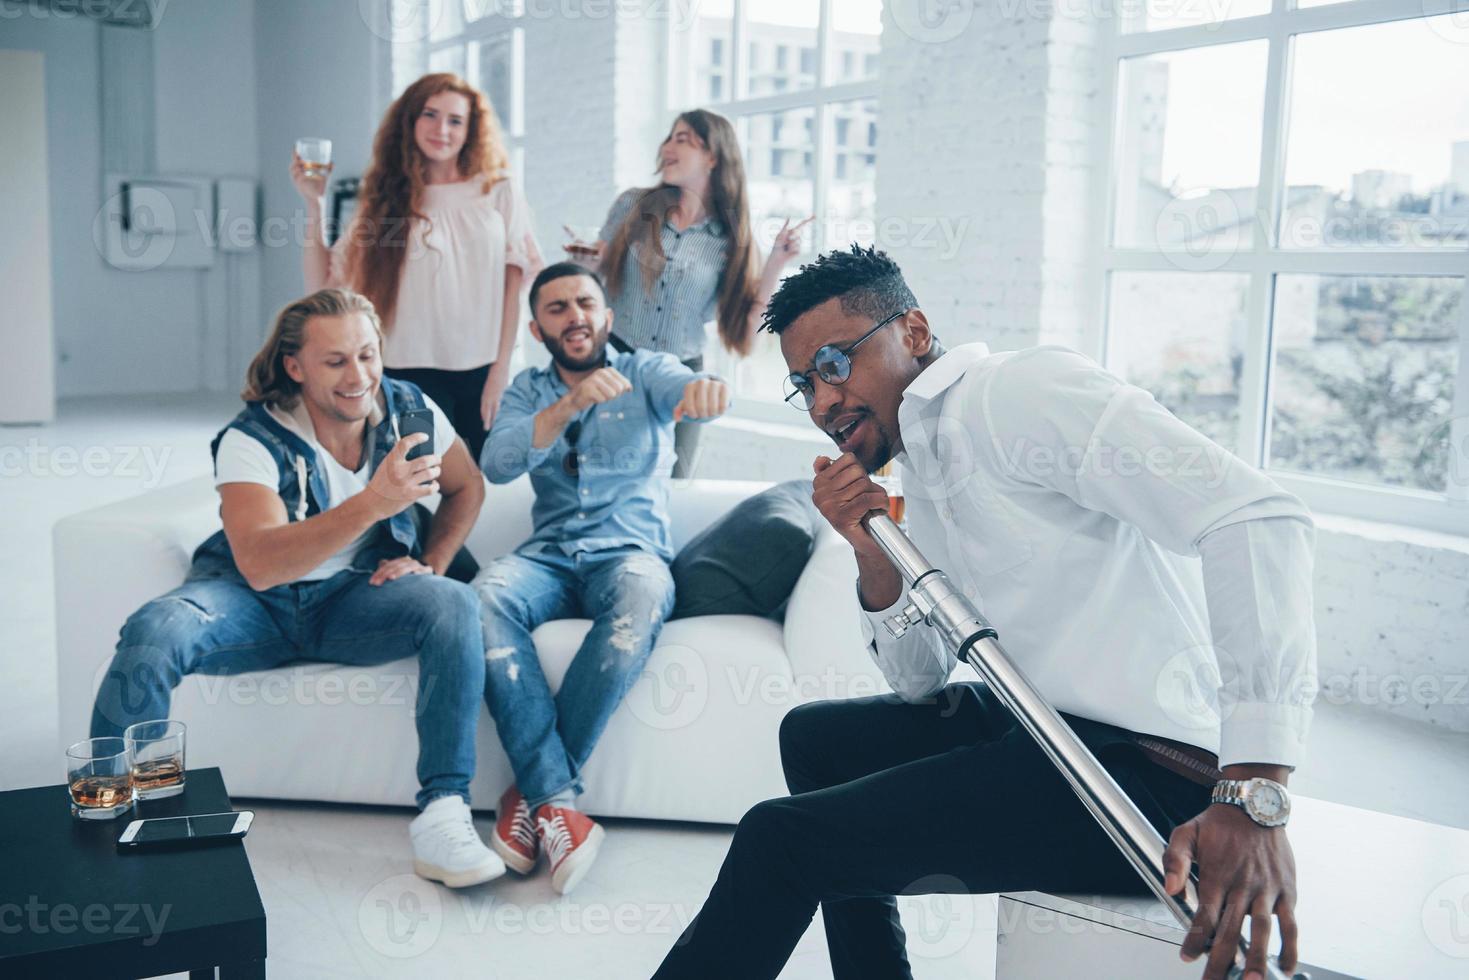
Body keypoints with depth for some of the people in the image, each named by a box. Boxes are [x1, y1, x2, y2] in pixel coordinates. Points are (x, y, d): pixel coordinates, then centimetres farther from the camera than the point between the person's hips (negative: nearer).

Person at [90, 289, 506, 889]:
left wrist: (430, 563, -3)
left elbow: (467, 487, 14)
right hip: (256, 605, -2)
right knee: (154, 631, -33)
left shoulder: (409, 410, -5)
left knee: (455, 604, -28)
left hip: (356, 596, 3)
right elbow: (258, 564, -33)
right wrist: (372, 504, -44)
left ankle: (442, 813, -29)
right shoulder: (251, 440, -18)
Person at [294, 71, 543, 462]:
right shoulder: (386, 200, 7)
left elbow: (513, 286, 2)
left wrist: (501, 369, -4)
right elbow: (323, 284, 5)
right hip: (413, 374, 0)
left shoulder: (499, 192, 5)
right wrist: (315, 203, -2)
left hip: (483, 373, 0)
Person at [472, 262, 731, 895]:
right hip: (550, 557, 2)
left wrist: (703, 387, -42)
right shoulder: (528, 391, 16)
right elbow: (496, 464, -6)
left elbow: (681, 387, -15)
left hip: (631, 551, -2)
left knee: (642, 594, -38)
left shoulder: (645, 372, 11)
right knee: (485, 596, -32)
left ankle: (533, 792, -28)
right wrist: (570, 405, -24)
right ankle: (557, 800, -35)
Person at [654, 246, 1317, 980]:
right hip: (1045, 725, 10)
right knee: (814, 737, 24)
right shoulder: (917, 478, 14)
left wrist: (1255, 797, -32)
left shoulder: (1016, 390, -15)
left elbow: (1257, 518, -26)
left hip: (1143, 762, -10)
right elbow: (922, 685, 16)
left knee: (781, 840, -15)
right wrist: (874, 559, -4)